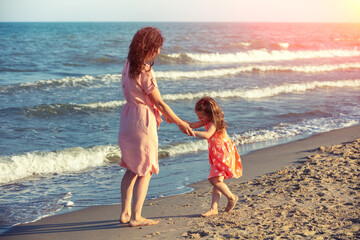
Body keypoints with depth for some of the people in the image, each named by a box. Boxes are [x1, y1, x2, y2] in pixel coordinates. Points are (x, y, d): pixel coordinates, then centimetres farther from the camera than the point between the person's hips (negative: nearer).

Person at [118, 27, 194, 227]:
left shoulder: (129, 66, 8)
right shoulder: (145, 71, -19)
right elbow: (159, 102, -15)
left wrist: (163, 113, 22)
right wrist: (180, 123, -5)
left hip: (128, 119, 8)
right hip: (143, 122, -8)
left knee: (132, 169, 16)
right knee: (145, 171, 3)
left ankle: (125, 212, 19)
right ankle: (136, 217, 7)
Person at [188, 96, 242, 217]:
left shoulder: (214, 122, -17)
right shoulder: (207, 121, 13)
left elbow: (207, 135, -34)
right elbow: (192, 125, 14)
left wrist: (193, 132, -40)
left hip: (223, 153, -10)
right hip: (216, 154, 10)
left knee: (215, 180, -13)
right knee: (216, 180, 5)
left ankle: (232, 197, 6)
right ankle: (214, 208, 3)